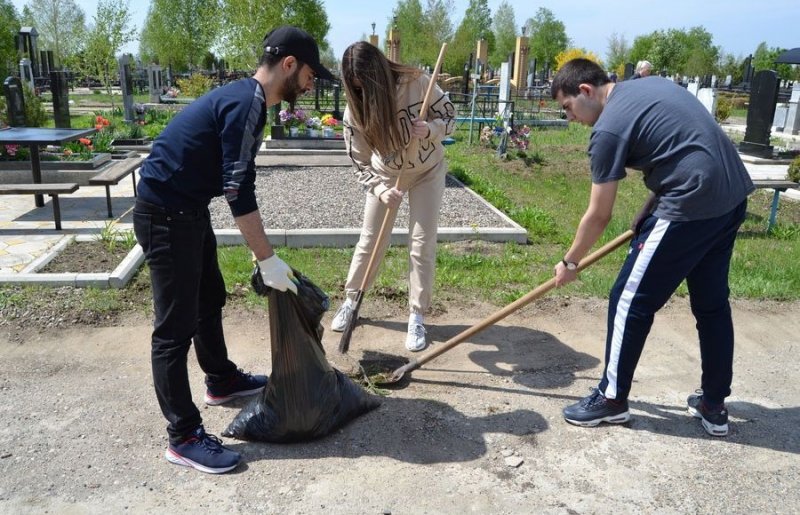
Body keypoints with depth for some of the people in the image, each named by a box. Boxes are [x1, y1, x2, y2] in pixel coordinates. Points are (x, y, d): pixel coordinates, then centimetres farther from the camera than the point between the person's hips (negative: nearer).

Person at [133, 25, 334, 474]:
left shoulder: (245, 97, 12)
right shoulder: (247, 104, -20)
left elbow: (237, 186, 16)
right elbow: (239, 192, -25)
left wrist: (264, 252, 17)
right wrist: (268, 259, -20)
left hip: (187, 210, 11)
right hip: (166, 215, -11)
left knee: (210, 300, 22)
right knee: (177, 326, -4)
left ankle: (222, 380, 42)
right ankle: (184, 437, 7)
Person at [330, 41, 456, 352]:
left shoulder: (417, 83, -25)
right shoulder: (355, 109, -21)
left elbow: (450, 117, -13)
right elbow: (361, 164, -18)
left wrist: (430, 129, -35)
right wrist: (381, 190, -35)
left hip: (427, 172, -1)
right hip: (385, 175, 1)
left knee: (422, 244, -3)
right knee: (370, 241, 7)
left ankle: (417, 316, 9)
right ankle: (350, 301, 27)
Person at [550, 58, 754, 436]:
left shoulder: (608, 129, -10)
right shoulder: (652, 86, 15)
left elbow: (598, 216, -7)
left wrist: (569, 263, 7)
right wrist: (649, 212, 16)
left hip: (692, 207, -9)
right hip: (732, 196, 10)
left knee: (631, 302, 3)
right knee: (712, 303, 19)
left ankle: (612, 399, 17)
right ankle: (713, 405, 31)